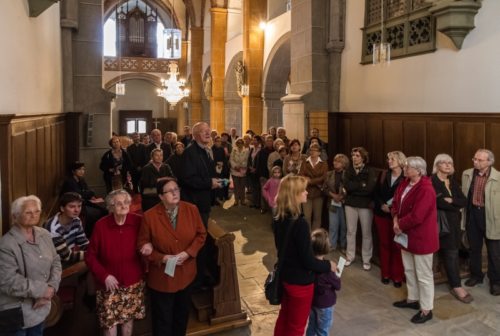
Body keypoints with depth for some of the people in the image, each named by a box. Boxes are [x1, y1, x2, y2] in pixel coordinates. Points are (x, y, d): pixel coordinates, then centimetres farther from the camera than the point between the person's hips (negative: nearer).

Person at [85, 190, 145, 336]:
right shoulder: (101, 225, -15)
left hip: (133, 282, 1)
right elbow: (90, 256, -8)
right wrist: (104, 275, -15)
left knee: (129, 316, 17)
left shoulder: (138, 222, -12)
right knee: (109, 320, 8)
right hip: (110, 283, -1)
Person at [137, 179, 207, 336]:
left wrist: (188, 253, -15)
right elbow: (142, 244, -8)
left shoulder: (191, 209, -10)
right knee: (162, 318, 13)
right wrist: (162, 258, -21)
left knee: (182, 314, 23)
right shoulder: (149, 216, -16)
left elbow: (201, 234, -2)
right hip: (162, 276, -3)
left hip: (186, 273, 3)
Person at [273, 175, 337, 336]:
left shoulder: (279, 218, -5)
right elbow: (308, 261, -24)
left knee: (284, 317, 25)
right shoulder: (300, 223, -30)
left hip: (285, 275, 7)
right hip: (300, 281, -7)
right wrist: (328, 265, -7)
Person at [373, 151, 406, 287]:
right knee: (384, 243, 11)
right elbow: (376, 192, 6)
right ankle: (385, 273, 22)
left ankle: (397, 276, 14)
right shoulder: (383, 175, 7)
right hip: (382, 214, 4)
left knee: (396, 245, 1)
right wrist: (382, 205, -10)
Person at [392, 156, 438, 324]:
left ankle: (426, 310, 17)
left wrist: (400, 225, -14)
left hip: (421, 237, -9)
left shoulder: (426, 190, -25)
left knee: (423, 275, 3)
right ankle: (412, 299, 39)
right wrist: (395, 220, -9)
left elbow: (416, 217, -29)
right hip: (407, 235, 9)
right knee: (409, 270, 22)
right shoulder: (404, 184, 4)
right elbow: (396, 203, 9)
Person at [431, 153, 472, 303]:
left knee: (451, 253, 10)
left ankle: (454, 284, 20)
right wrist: (456, 206, -9)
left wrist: (450, 200, -14)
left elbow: (464, 201, 4)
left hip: (454, 222, 6)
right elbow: (436, 202, -20)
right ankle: (457, 286, 2)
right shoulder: (432, 181, -10)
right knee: (451, 253, -5)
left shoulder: (453, 182, 13)